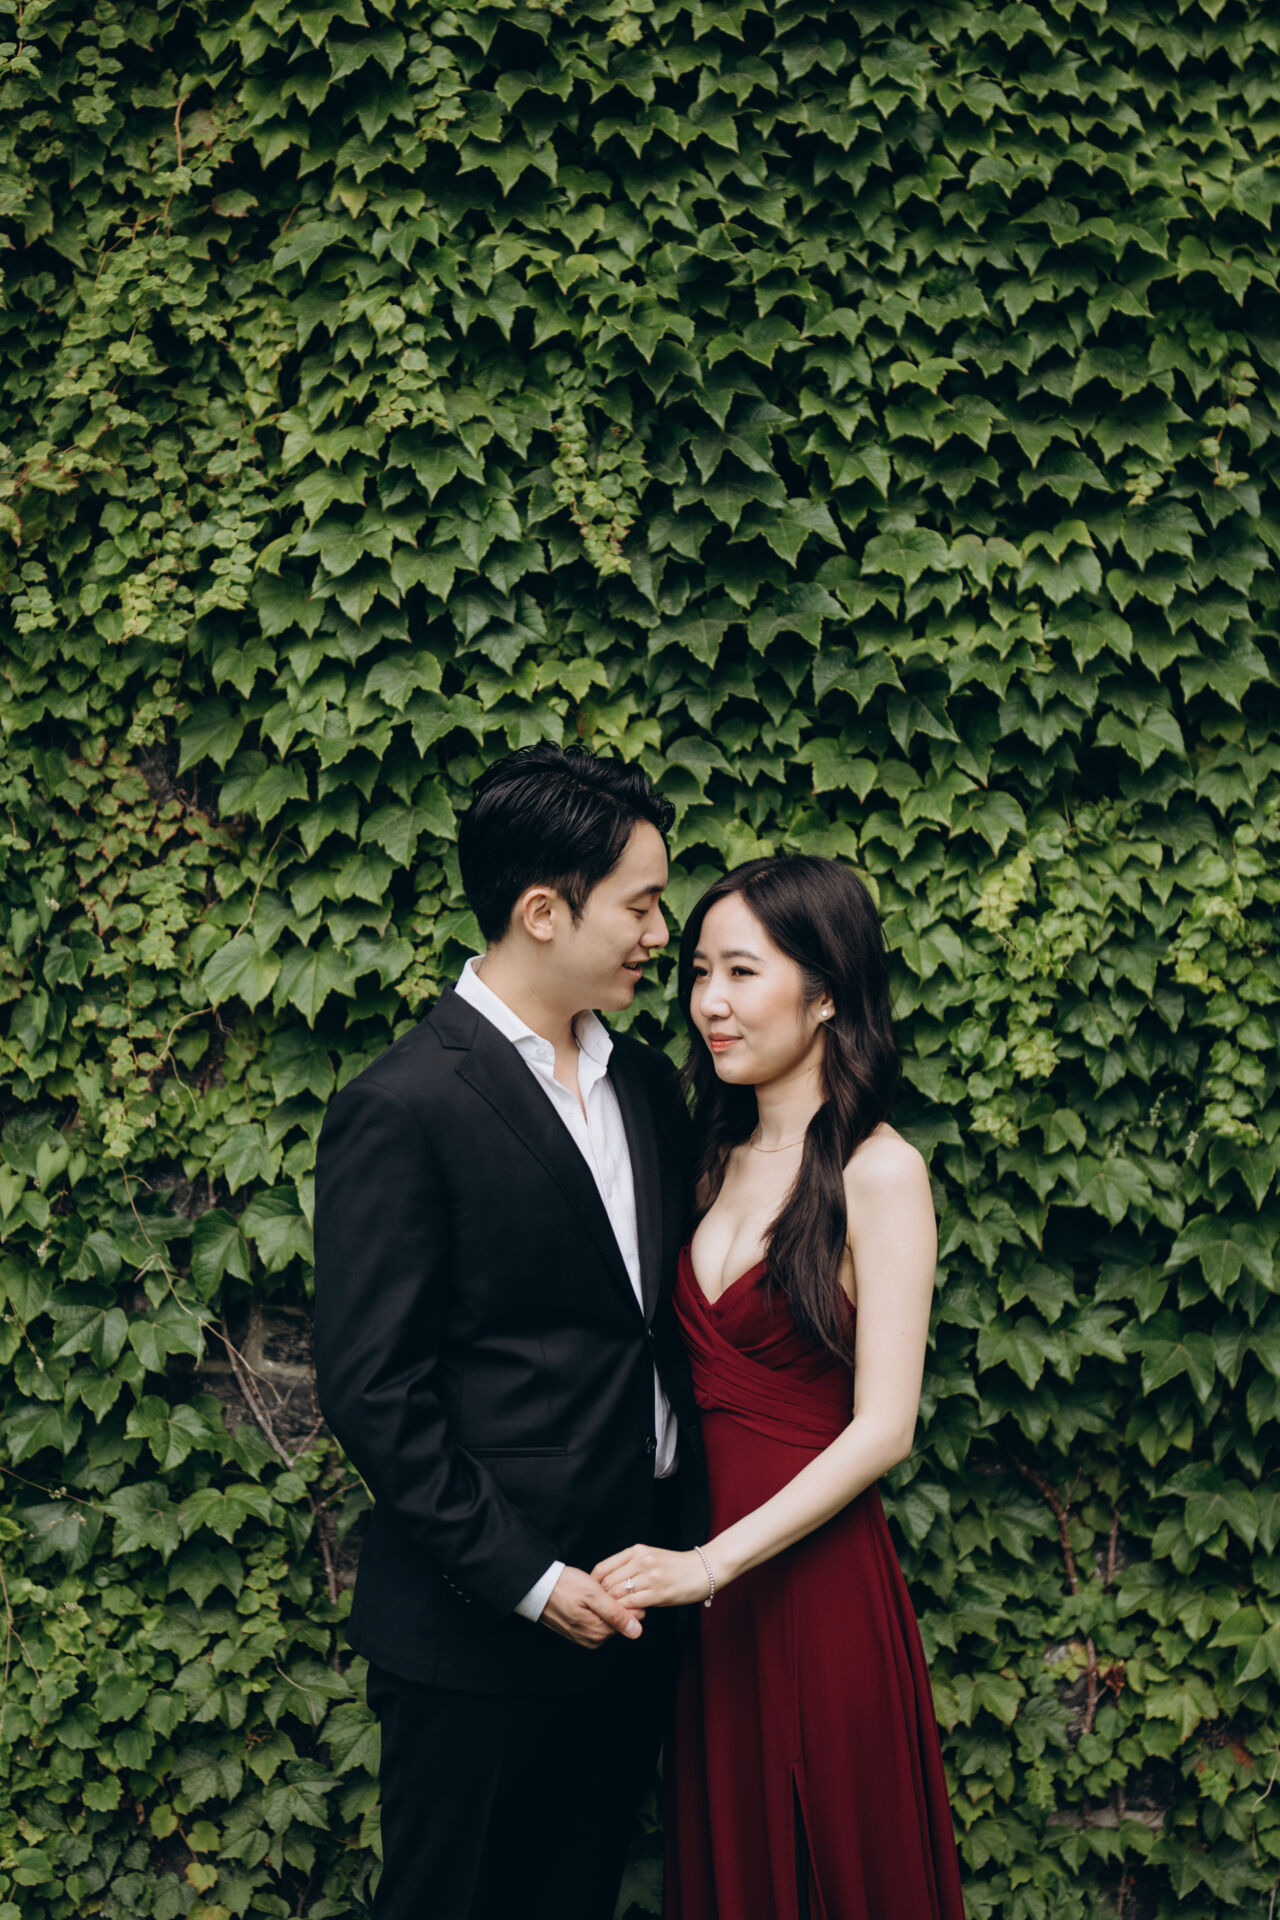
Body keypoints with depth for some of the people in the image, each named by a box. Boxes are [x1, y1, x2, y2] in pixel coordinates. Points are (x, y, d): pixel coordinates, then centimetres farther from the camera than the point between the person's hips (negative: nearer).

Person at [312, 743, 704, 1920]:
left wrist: (686, 1536, 7)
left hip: (631, 1603, 7)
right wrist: (520, 1579, -17)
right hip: (481, 1636, -7)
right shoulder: (404, 1110, -15)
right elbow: (371, 1388, -16)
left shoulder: (646, 1084, 9)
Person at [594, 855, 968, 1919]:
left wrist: (714, 1561, -19)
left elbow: (883, 1427, -16)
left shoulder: (877, 1171, -12)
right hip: (705, 1579, 6)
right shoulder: (720, 1159, 9)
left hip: (817, 1577, -6)